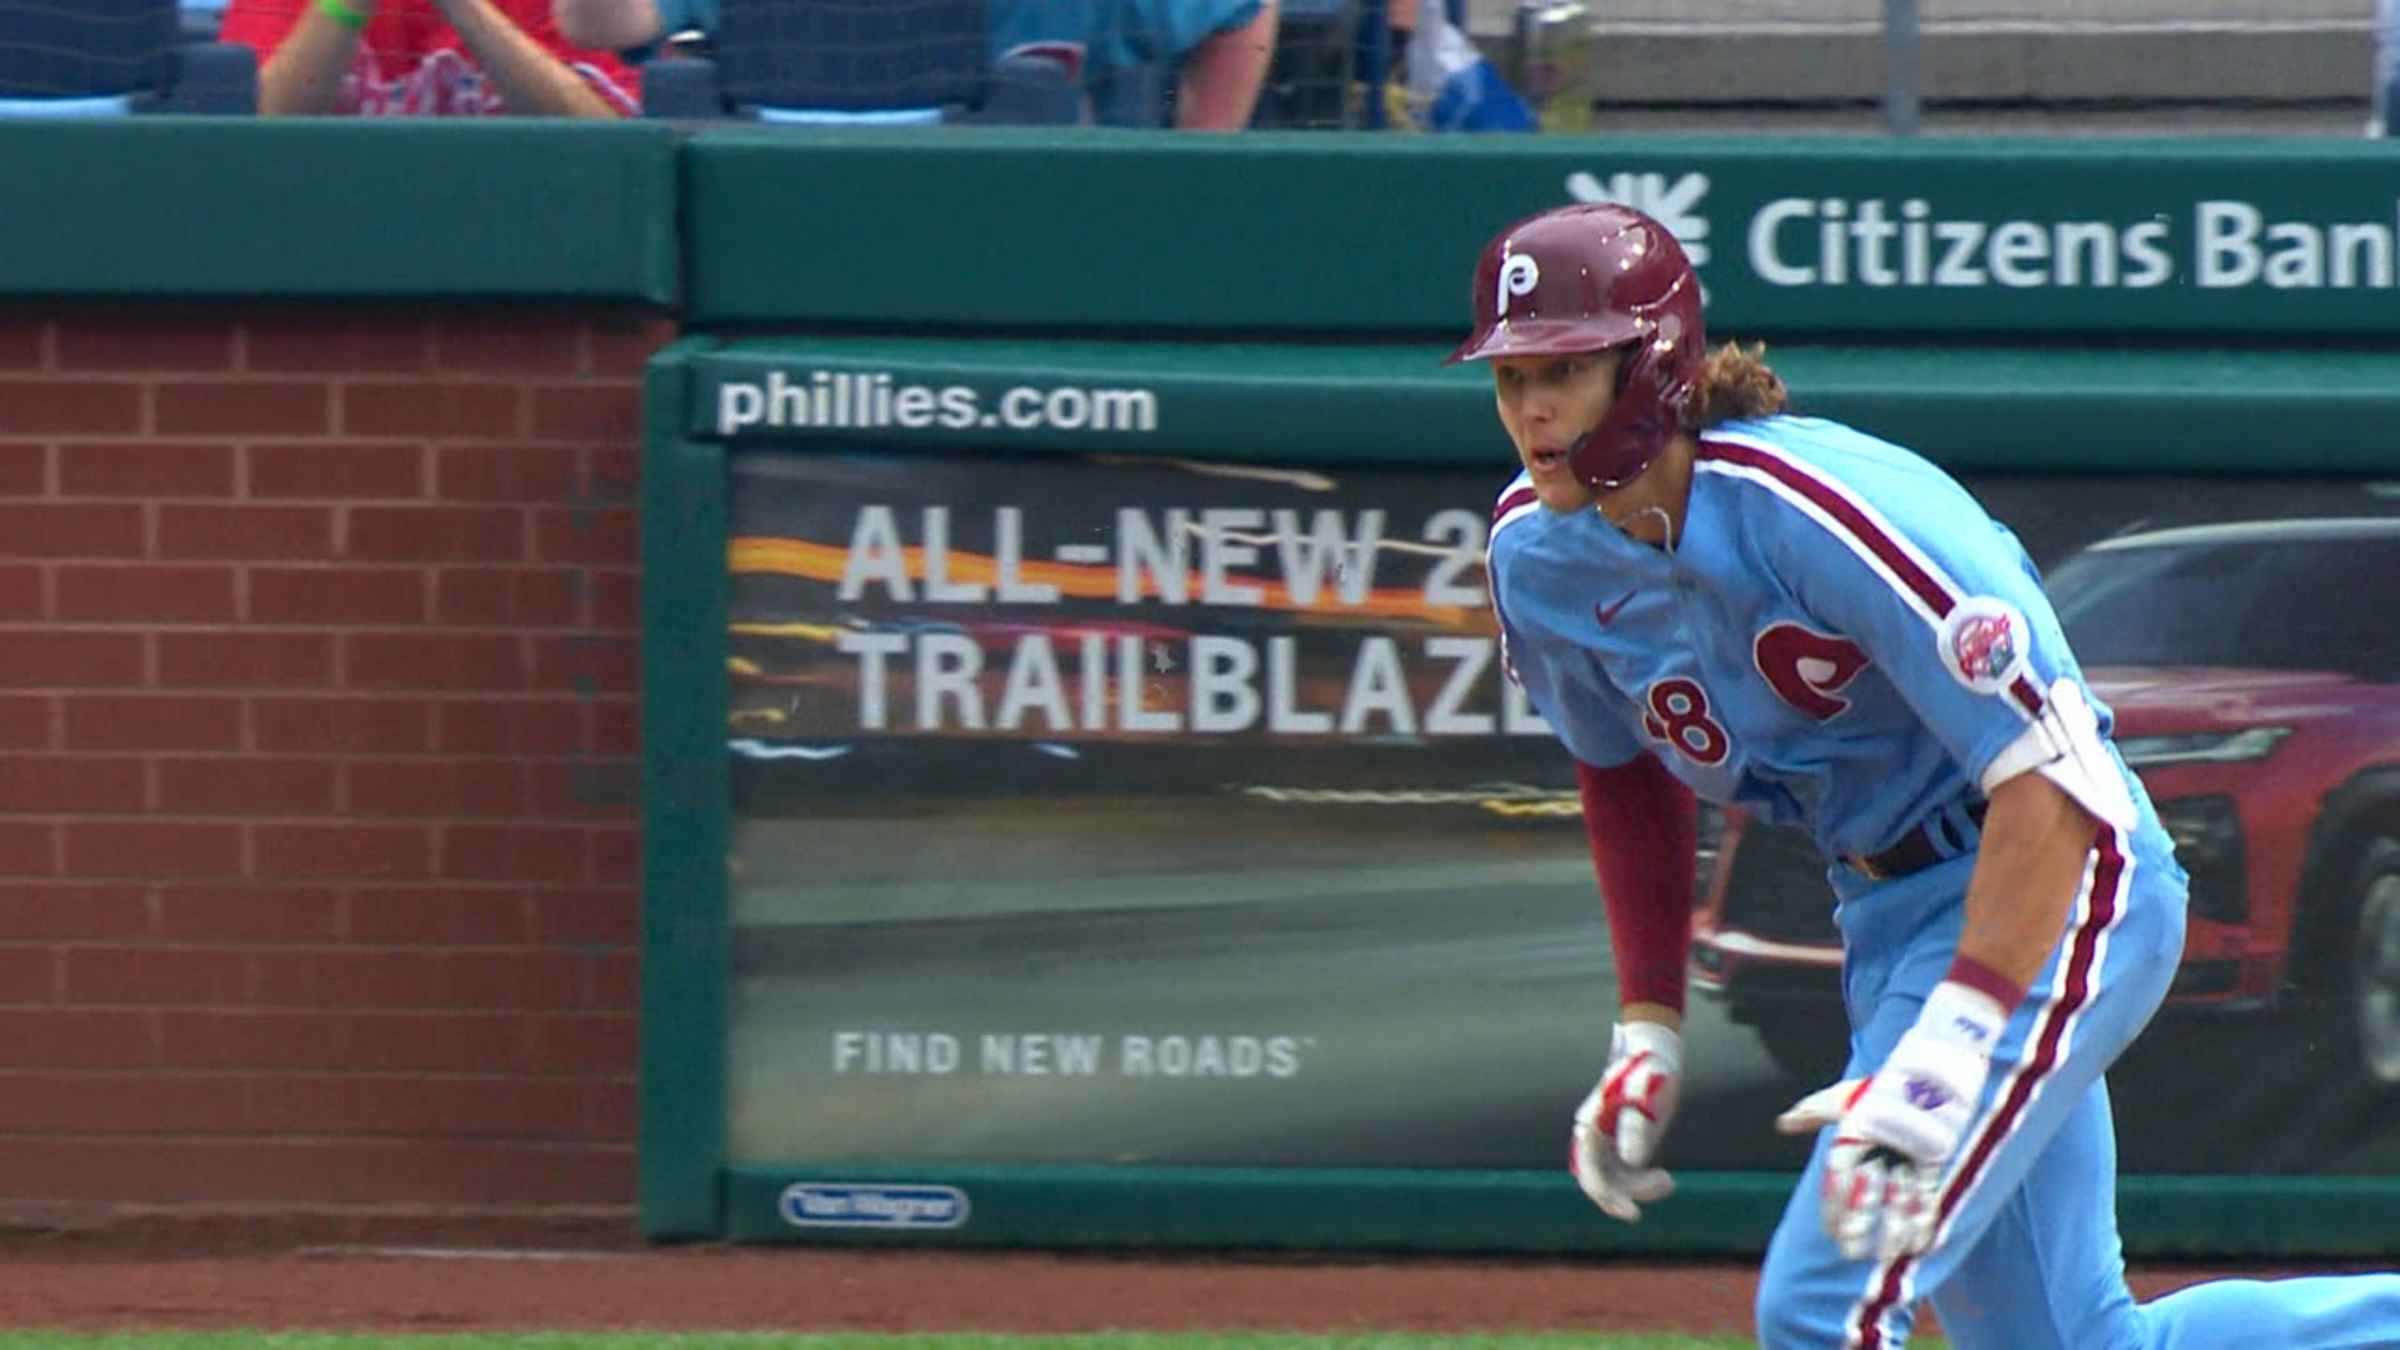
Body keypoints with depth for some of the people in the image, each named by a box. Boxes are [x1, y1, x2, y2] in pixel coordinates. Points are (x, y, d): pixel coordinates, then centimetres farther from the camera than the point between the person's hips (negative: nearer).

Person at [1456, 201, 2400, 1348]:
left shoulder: (1817, 512, -27)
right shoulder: (1538, 555, -4)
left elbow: (2052, 780, -32)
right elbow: (1622, 770, 18)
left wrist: (1945, 1055, -39)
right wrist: (1646, 1031, 12)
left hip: (2058, 893, -8)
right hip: (1887, 924, 8)